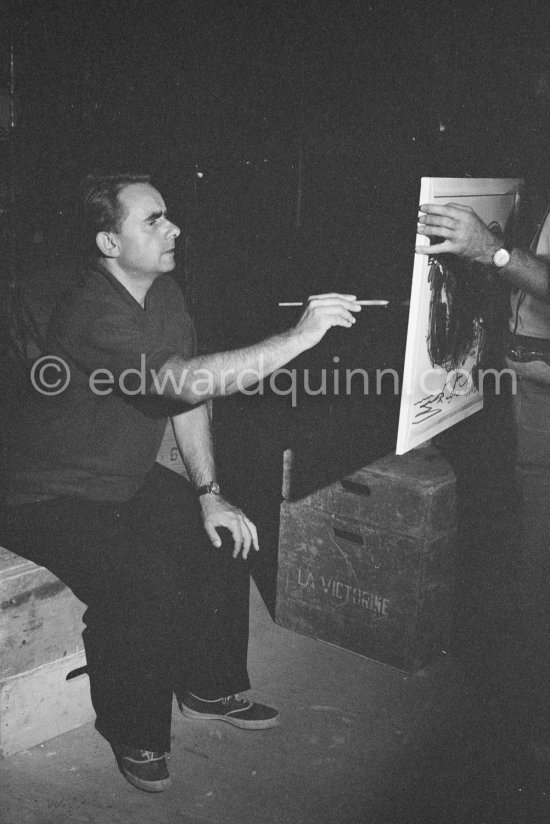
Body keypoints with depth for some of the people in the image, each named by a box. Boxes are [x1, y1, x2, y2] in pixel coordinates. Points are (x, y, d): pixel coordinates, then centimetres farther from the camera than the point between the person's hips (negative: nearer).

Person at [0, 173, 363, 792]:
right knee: (148, 586, -27)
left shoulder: (164, 295, 0)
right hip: (55, 502, -8)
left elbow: (187, 395, 5)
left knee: (225, 541, -2)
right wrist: (301, 336, -42)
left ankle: (209, 688, 18)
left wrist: (208, 493, -2)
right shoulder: (91, 315, -29)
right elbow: (189, 381, -42)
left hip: (130, 481, 9)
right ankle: (137, 737, -1)